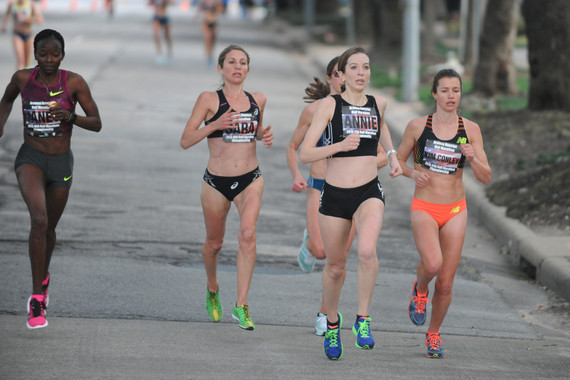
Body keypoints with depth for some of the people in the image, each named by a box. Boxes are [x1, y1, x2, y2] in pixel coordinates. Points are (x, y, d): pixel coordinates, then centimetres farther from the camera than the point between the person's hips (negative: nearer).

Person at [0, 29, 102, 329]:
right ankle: (37, 298, -19)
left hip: (61, 163, 1)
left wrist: (70, 116, -28)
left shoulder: (74, 82, -11)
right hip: (30, 159, -1)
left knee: (49, 228, 19)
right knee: (39, 219, -26)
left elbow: (97, 124, -9)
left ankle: (43, 276, 52)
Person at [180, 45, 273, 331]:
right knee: (214, 243, 13)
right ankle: (212, 290, 44)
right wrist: (215, 125, -22)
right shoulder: (209, 100, -5)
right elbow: (185, 141, -9)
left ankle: (241, 306, -19)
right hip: (217, 181, -1)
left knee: (247, 234, -22)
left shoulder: (258, 100, 6)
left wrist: (265, 137, 3)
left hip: (250, 179, 1)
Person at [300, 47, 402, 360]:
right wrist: (340, 145, -24)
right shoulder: (330, 104, -5)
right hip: (334, 195, -1)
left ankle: (363, 320, -14)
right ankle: (332, 321, 40)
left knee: (367, 251, -28)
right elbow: (305, 154, -11)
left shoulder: (377, 104, 6)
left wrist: (392, 154, 20)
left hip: (369, 193, 1)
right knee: (335, 267, 12)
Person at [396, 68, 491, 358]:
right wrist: (413, 173, -11)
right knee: (432, 264, -28)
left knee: (445, 283, 3)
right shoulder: (418, 126, -3)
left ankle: (433, 335, 28)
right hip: (424, 208, -2)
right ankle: (420, 289, 7)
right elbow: (398, 160, 10)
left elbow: (486, 178, -2)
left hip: (455, 211, 2)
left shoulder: (470, 129, -1)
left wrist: (472, 158, -22)